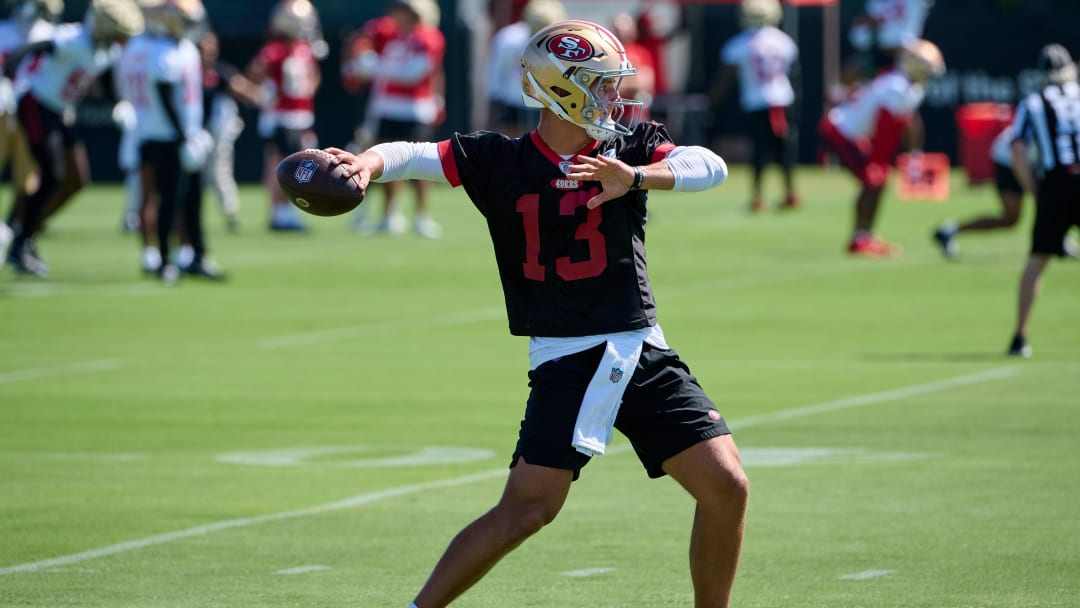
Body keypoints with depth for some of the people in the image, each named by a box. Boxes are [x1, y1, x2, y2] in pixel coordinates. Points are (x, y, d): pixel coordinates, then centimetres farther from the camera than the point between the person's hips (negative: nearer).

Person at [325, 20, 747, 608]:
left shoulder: (629, 148, 6)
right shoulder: (501, 161, 0)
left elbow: (710, 167, -10)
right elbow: (416, 156, -11)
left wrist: (634, 178, -27)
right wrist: (368, 163, -33)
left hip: (643, 353, 3)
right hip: (566, 359, -3)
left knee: (726, 487, -5)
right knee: (527, 510, -13)